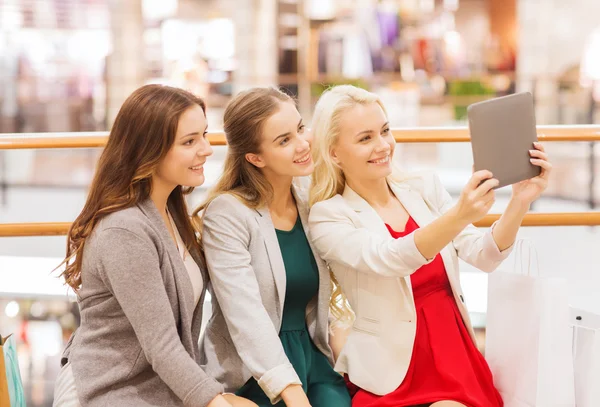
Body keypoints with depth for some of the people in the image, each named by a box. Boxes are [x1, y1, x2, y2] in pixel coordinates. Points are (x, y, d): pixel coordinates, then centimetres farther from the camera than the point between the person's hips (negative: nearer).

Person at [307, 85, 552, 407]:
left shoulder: (425, 188, 6)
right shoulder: (328, 216, -7)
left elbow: (484, 256, 0)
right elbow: (387, 259, -25)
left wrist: (520, 201, -18)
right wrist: (458, 216, -41)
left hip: (456, 354, 4)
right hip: (391, 370, -4)